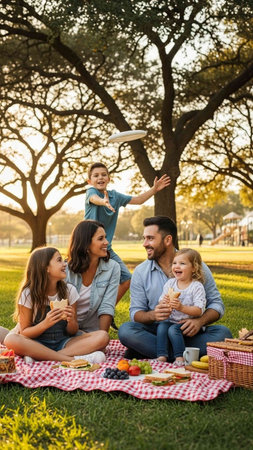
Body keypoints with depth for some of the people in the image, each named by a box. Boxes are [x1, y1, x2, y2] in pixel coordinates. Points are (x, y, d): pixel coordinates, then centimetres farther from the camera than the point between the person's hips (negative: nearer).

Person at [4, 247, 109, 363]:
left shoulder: (69, 290, 1)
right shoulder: (28, 294, -7)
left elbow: (73, 332, 6)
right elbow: (24, 332, -5)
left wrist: (71, 321, -18)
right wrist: (46, 324, -23)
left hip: (63, 343, 3)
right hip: (37, 344, -3)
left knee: (103, 336, -22)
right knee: (10, 340, -35)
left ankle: (39, 357, -29)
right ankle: (73, 360, -34)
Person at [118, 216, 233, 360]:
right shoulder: (140, 272, 5)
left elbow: (217, 303, 1)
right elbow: (136, 313, 3)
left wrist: (200, 321, -20)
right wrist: (152, 315, -21)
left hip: (190, 333, 0)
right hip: (157, 333, 0)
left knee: (222, 332, -27)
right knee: (126, 330, -27)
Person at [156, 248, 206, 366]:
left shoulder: (197, 287, -6)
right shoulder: (169, 283, 8)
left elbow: (199, 310, -14)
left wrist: (181, 307, -27)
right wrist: (163, 302, -13)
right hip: (170, 320, 4)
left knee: (173, 329, -29)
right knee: (161, 326, -24)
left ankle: (180, 358, -20)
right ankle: (161, 356, -23)